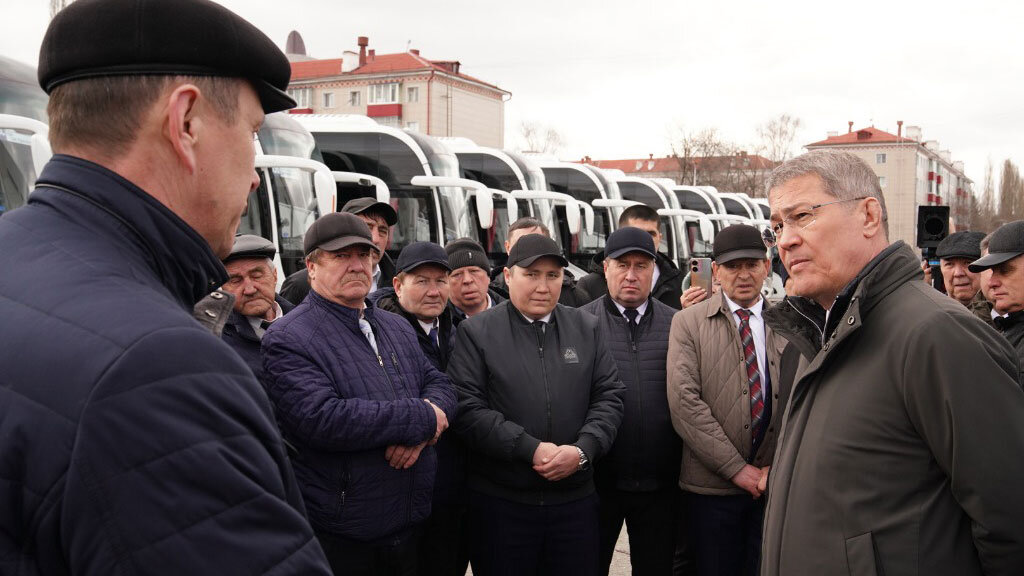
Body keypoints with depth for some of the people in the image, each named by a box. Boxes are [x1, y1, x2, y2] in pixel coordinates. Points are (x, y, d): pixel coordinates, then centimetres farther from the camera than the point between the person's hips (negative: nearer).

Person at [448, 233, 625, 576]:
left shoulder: (587, 329, 9)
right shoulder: (475, 333, -1)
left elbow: (609, 397, 7)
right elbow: (467, 408, -9)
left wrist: (583, 450, -10)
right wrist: (530, 450, -16)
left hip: (575, 499, 3)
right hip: (499, 501, -2)